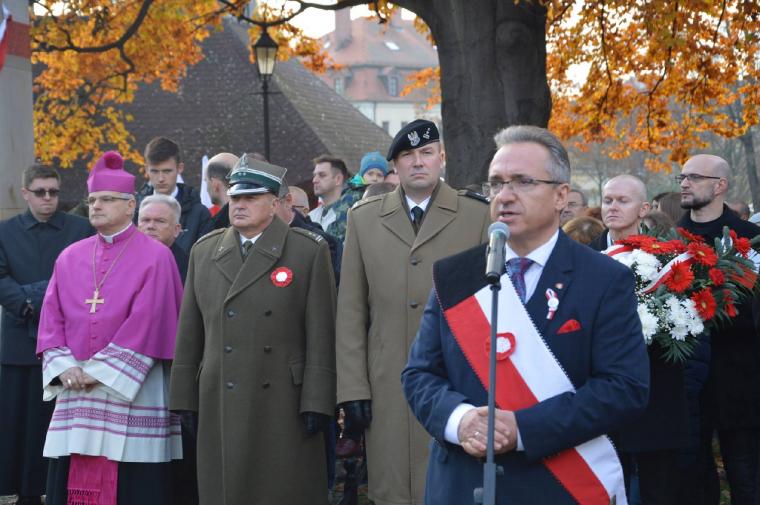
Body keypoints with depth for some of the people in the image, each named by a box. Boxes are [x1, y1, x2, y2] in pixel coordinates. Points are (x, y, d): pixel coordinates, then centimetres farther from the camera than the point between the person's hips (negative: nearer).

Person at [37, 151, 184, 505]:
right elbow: (52, 318, 10)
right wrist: (64, 367, -7)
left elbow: (146, 323, -10)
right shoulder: (70, 258, 14)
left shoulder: (154, 257, -1)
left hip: (132, 393, -4)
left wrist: (99, 370, -13)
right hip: (75, 394, 4)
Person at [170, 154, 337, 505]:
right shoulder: (204, 251, 12)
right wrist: (185, 402, 7)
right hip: (218, 407, 4)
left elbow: (321, 335, -4)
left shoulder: (310, 251, 0)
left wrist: (316, 403, -10)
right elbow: (189, 333, 12)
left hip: (284, 407, -3)